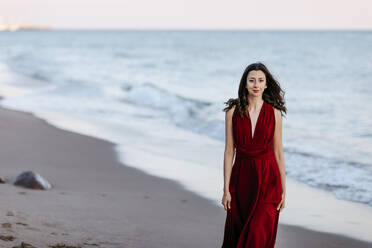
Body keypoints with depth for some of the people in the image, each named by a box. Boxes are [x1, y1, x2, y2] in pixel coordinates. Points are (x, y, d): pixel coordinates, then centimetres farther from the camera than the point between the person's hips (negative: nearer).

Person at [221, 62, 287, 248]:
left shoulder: (274, 113, 0)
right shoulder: (233, 112, 0)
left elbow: (278, 152, 4)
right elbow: (229, 151, 1)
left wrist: (283, 189, 4)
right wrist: (226, 189, -2)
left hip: (267, 179, -1)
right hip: (242, 178, 1)